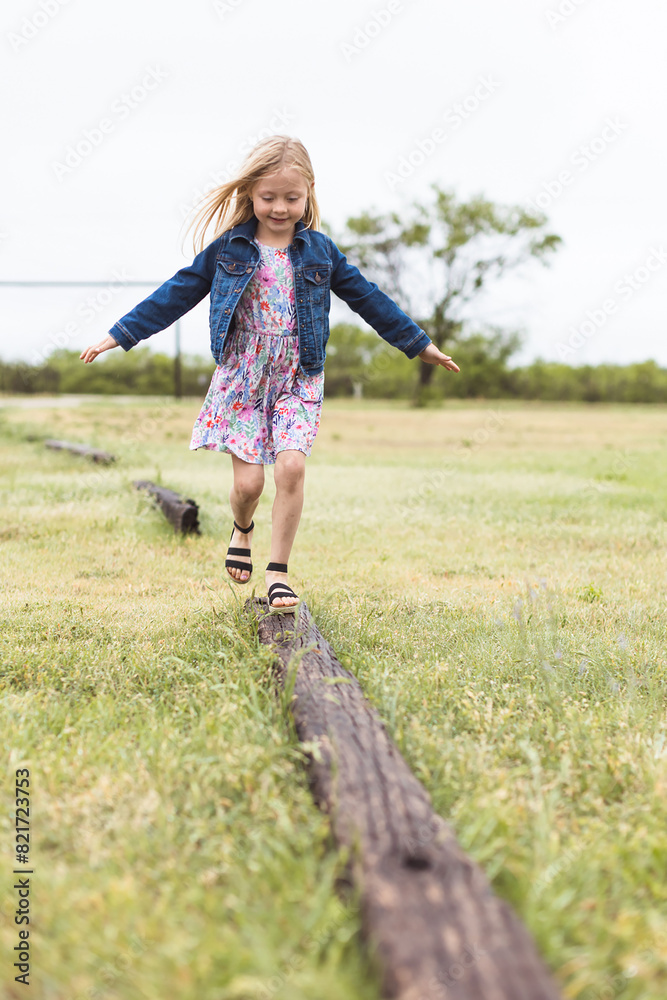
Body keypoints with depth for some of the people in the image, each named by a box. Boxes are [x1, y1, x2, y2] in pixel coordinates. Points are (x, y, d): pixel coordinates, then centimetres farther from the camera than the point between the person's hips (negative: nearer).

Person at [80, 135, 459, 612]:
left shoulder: (320, 250, 4)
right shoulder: (228, 249, 0)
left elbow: (367, 298, 11)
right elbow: (177, 294, 3)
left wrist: (421, 344, 15)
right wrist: (118, 336, 1)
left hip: (298, 380, 1)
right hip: (241, 378, 0)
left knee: (291, 466, -17)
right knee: (248, 480, -6)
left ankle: (278, 573, -3)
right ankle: (242, 529, 31)